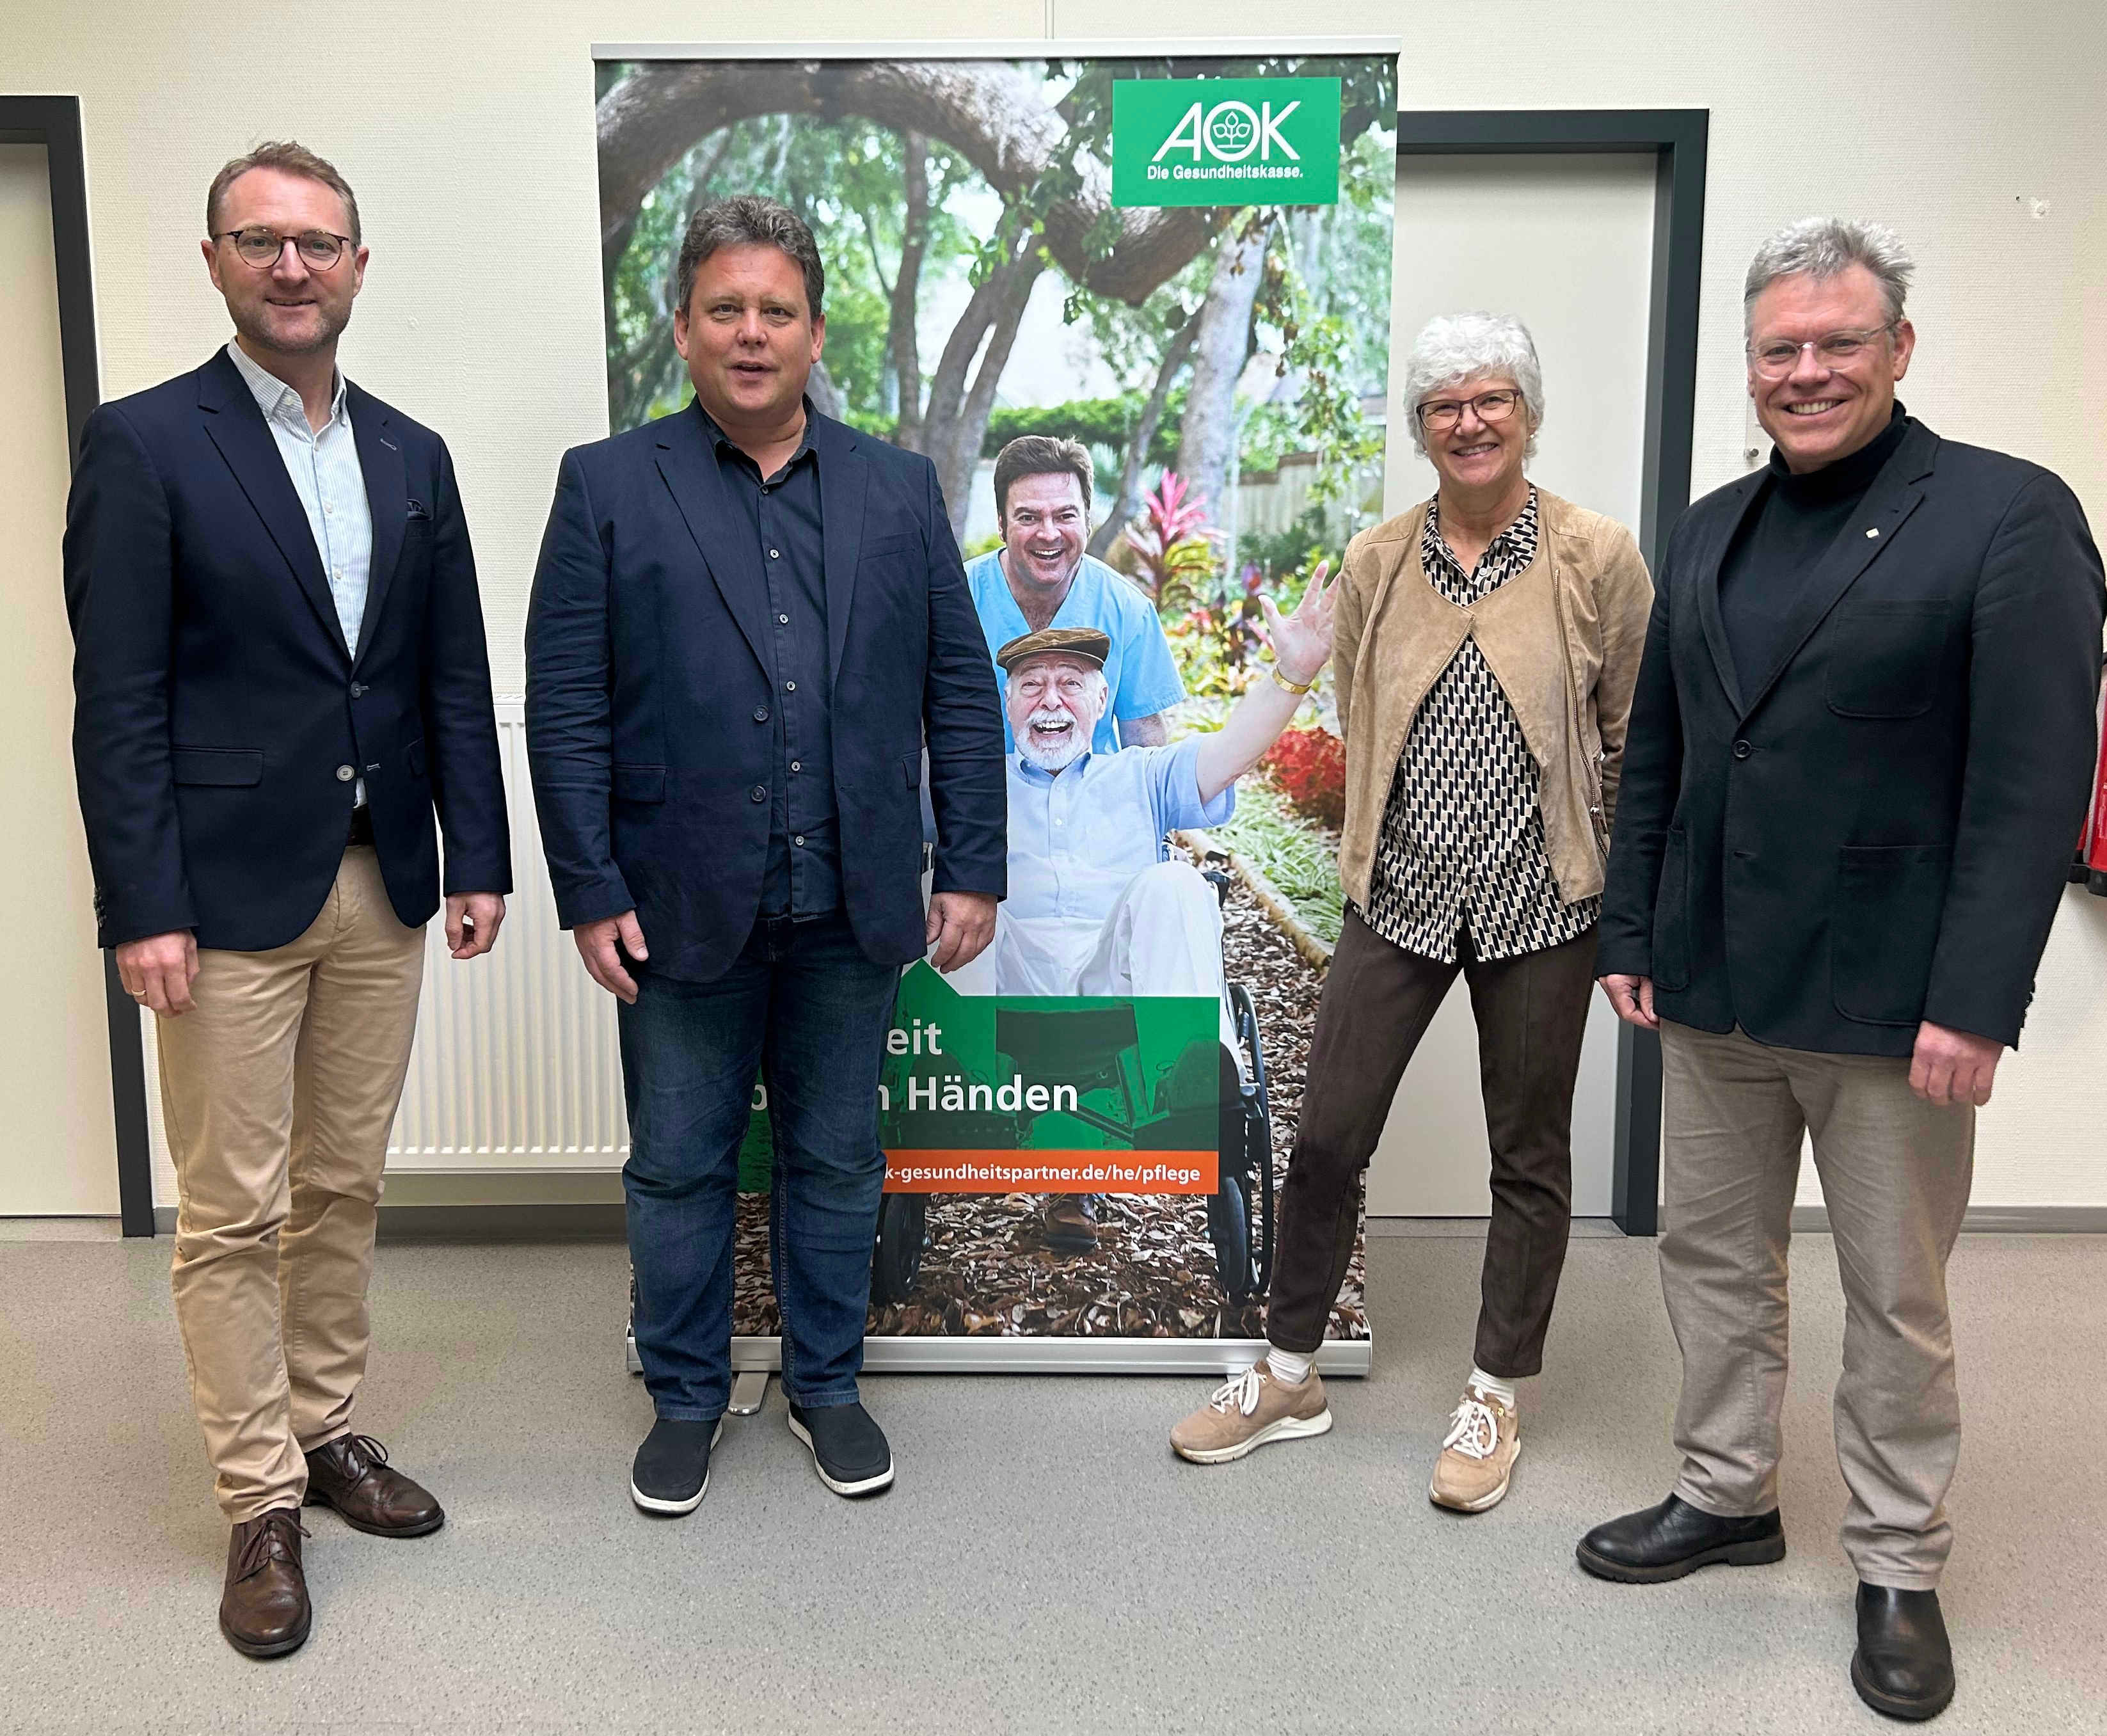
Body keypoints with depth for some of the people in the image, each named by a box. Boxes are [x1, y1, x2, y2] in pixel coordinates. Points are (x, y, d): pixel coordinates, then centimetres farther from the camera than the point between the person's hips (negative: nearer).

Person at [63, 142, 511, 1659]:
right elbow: (118, 701, -8)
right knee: (233, 1214, 4)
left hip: (381, 886, 5)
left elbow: (458, 680, 10)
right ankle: (262, 1505, 18)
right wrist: (143, 907, -13)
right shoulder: (144, 444, -4)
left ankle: (327, 1429, 32)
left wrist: (480, 859, 5)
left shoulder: (412, 456, 10)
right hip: (229, 892, -4)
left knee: (344, 1189, 15)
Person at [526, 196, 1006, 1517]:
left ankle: (826, 1384, 33)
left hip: (853, 906, 2)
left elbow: (961, 690, 6)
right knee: (680, 1167, 12)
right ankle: (686, 1397, 31)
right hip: (685, 902, -1)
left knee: (837, 1159, 14)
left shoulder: (899, 488, 7)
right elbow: (565, 708, -3)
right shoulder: (610, 488, 1)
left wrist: (973, 867, 0)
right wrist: (590, 895, -8)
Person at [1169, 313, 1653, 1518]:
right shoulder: (1376, 563, 3)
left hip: (1541, 904, -2)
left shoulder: (1598, 559, -5)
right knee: (1328, 1137, 5)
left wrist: (1619, 887, 3)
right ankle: (1290, 1378, 24)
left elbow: (1637, 737, 1)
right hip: (1400, 896, 2)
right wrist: (1386, 840, 13)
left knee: (1530, 1157, 10)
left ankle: (1497, 1398, 28)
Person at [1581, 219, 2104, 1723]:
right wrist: (1631, 933, 8)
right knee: (1715, 1257, 16)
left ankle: (1901, 1565, 28)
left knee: (1898, 1299, 9)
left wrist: (1976, 1002, -17)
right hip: (1711, 985, 5)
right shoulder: (1711, 530, 10)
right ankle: (1728, 1496, 36)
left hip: (1888, 1001, -5)